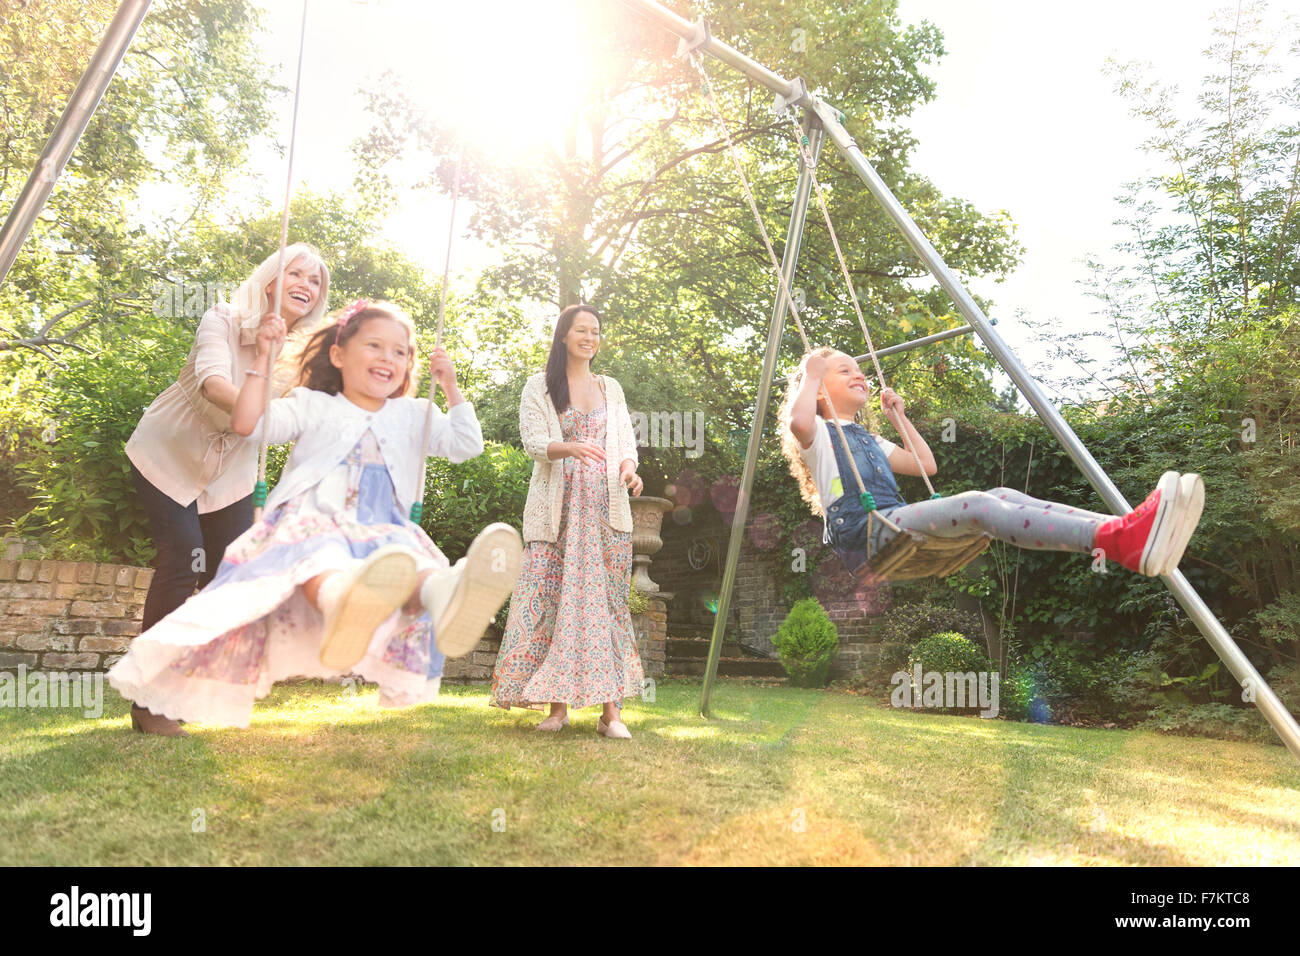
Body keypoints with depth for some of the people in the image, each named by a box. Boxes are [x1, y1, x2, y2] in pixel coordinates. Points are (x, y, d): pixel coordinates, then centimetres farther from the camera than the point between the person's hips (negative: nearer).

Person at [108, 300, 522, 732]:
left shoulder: (414, 416, 28)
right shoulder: (314, 406, 22)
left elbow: (467, 445, 18)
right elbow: (247, 424, 10)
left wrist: (451, 388, 11)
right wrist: (263, 359, 8)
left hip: (382, 532, 2)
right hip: (311, 523, -1)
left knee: (409, 553, -39)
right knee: (318, 552, -43)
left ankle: (443, 592, -77)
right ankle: (340, 600, -80)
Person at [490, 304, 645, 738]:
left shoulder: (611, 388, 18)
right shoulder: (540, 387, 8)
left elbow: (625, 443, 11)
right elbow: (534, 442, -5)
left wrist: (628, 470, -12)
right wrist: (572, 447, -25)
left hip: (606, 507, 2)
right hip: (558, 508, -2)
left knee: (606, 600, -4)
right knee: (555, 598, -5)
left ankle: (610, 709, -4)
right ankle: (558, 705, 3)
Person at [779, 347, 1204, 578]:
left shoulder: (868, 439, 35)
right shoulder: (818, 434, 10)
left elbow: (927, 464, 36)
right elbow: (797, 422, -17)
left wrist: (898, 417, 35)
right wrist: (810, 373, 0)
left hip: (897, 523, 8)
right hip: (864, 532, -8)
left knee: (1002, 495, -16)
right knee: (976, 504, -31)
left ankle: (1124, 533, -37)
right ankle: (1117, 541, -50)